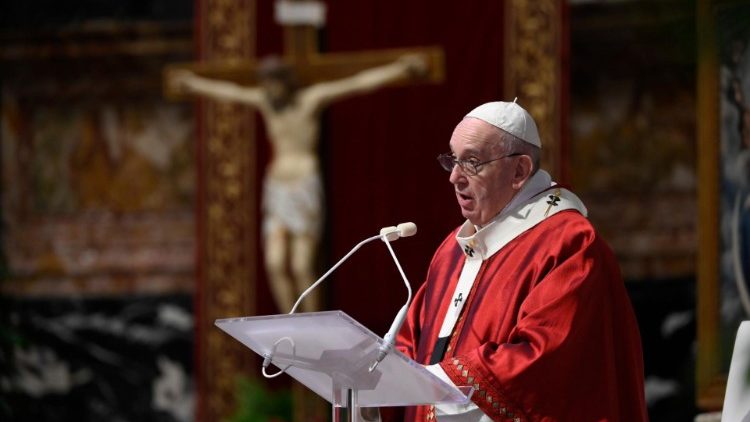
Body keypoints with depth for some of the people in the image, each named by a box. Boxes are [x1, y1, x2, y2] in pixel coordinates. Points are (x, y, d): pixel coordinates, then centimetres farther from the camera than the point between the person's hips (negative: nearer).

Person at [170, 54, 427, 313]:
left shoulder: (312, 98, -6)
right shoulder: (264, 101, 10)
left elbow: (357, 83, -12)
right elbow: (227, 91, 24)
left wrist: (400, 69, -18)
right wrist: (193, 83, 38)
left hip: (305, 189, -5)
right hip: (277, 191, 5)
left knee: (302, 268, -9)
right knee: (275, 265, -6)